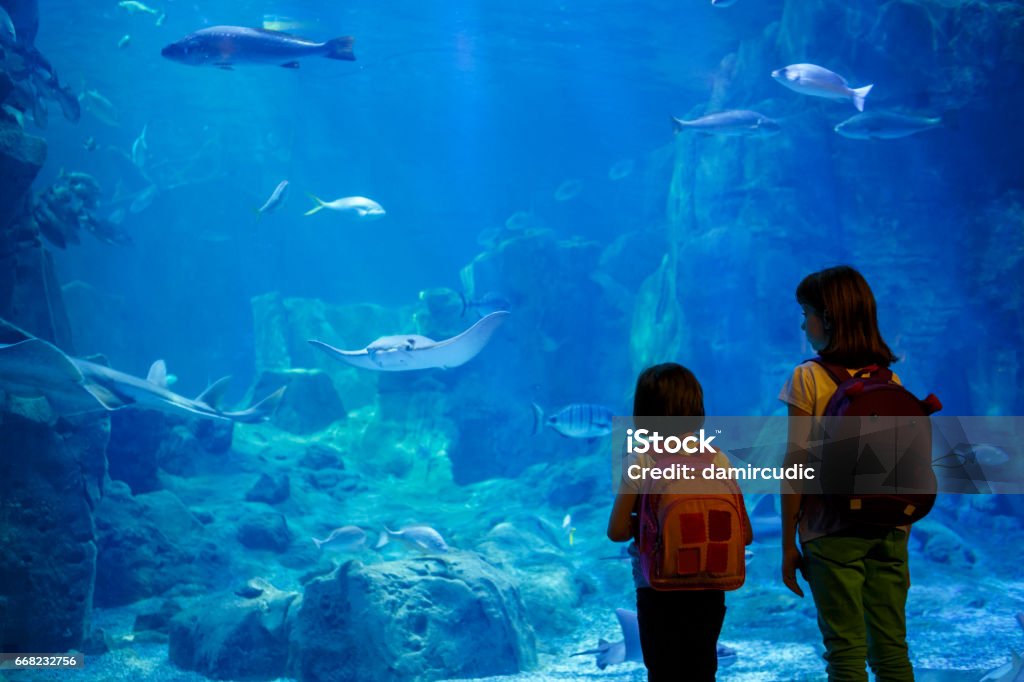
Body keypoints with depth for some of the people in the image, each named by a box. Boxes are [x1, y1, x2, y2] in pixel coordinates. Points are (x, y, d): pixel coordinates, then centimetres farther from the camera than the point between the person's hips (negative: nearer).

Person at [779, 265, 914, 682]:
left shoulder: (809, 378, -8)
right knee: (892, 648, 10)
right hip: (890, 531, 4)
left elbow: (796, 466, -9)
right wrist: (902, 530, 16)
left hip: (832, 533, -4)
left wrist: (788, 544, -4)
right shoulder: (891, 380, 5)